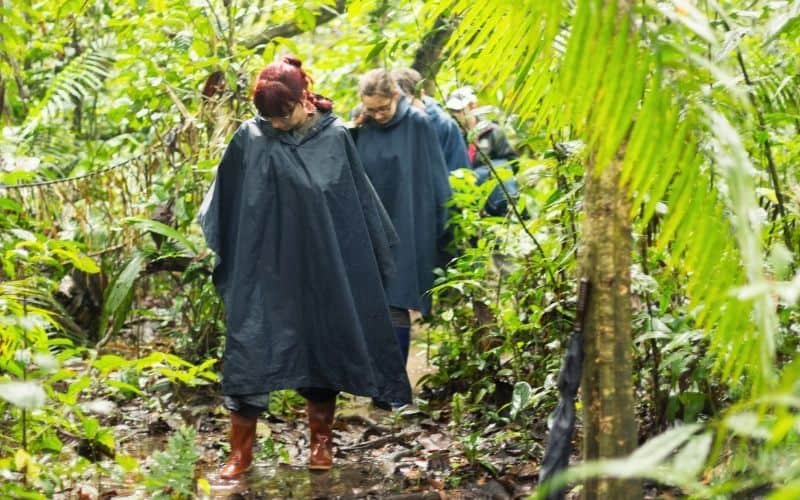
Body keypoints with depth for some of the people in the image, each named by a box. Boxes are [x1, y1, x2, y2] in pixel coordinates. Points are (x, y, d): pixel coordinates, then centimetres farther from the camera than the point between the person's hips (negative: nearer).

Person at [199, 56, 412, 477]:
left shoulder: (335, 137, -3)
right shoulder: (249, 139, -5)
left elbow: (359, 201, 5)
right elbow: (224, 204, 3)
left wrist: (380, 252, 9)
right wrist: (209, 246, -1)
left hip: (321, 266, 1)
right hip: (263, 266, -1)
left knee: (323, 346, 9)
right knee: (249, 351, -2)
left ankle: (321, 439, 26)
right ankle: (240, 451, 7)